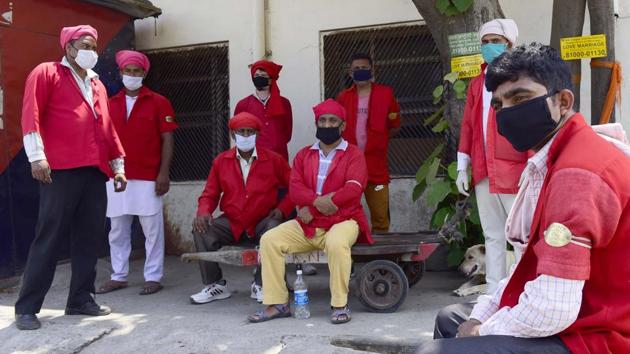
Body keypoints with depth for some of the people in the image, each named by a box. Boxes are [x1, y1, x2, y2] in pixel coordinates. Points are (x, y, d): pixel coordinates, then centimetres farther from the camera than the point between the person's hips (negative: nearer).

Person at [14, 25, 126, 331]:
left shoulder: (97, 84, 24)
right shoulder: (46, 73, 6)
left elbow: (107, 127, 24)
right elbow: (31, 114, -5)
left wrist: (118, 163, 19)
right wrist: (36, 156, -16)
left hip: (95, 172, 6)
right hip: (61, 170, -6)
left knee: (89, 238, 6)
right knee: (49, 237, -5)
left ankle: (81, 299, 16)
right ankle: (26, 307, 3)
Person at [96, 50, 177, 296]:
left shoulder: (158, 102, 1)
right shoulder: (110, 104, 11)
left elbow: (167, 140, -2)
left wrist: (163, 173, -10)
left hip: (148, 178, -4)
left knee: (152, 229, 2)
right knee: (117, 231, 10)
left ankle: (153, 277, 10)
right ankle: (118, 276, 21)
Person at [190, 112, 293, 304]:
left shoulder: (273, 160, -1)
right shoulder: (221, 161, 6)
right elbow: (210, 194, 10)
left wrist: (282, 209, -9)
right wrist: (203, 212, -10)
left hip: (262, 222, -2)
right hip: (232, 223, 2)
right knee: (202, 230, -21)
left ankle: (260, 285, -13)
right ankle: (215, 285, -4)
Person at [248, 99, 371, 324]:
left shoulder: (353, 154, 2)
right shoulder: (304, 155, 15)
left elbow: (354, 188, -14)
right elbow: (295, 188, 1)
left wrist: (311, 207, -17)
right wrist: (317, 200, -21)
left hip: (342, 221, -4)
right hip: (306, 225, 4)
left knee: (336, 243, -37)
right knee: (269, 240, -15)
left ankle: (340, 305, -22)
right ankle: (277, 304, -10)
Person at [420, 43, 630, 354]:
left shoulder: (576, 174, -25)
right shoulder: (553, 161, 11)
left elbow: (551, 310, -30)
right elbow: (533, 264, 15)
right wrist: (480, 317, 4)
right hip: (574, 324, 11)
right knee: (451, 319, 24)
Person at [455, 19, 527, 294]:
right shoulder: (476, 84, 16)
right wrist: (462, 168, 11)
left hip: (515, 171, -6)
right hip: (483, 172, 6)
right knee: (492, 236, 12)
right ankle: (494, 294, 20)